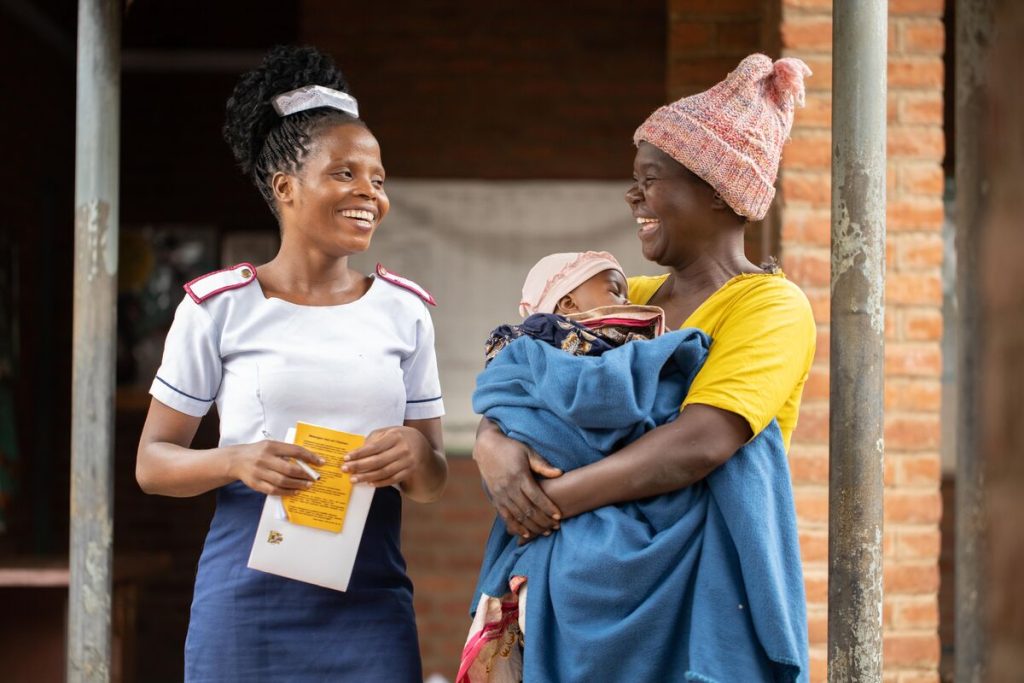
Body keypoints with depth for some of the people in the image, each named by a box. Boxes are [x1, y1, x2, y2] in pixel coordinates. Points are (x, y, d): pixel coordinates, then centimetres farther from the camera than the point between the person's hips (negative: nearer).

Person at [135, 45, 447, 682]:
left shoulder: (405, 309, 8)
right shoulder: (219, 305, -1)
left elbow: (432, 483, 11)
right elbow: (153, 462, 3)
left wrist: (415, 453, -12)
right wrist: (235, 462, -17)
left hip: (370, 603, 2)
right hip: (250, 601, -2)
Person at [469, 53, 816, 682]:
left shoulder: (772, 307, -8)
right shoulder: (629, 300, 13)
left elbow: (698, 443, -22)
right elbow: (517, 387, 11)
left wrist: (552, 500, -18)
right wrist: (494, 446, -13)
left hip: (698, 600, -6)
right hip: (589, 588, 6)